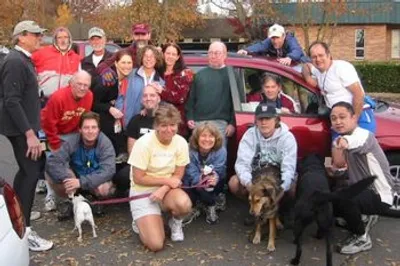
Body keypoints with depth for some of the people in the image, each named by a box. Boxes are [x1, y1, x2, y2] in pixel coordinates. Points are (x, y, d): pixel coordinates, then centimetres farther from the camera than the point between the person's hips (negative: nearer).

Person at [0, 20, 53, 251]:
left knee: (28, 170, 20)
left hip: (25, 126, 10)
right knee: (31, 173, -9)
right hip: (21, 129, -10)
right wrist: (30, 133, -27)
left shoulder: (24, 60, 13)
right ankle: (24, 231, -3)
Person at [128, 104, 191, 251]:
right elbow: (138, 178, -16)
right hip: (143, 191, -3)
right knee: (156, 244, -18)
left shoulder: (181, 142, -9)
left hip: (167, 189, 3)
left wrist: (163, 189, -19)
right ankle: (141, 220, 16)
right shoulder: (144, 143, -20)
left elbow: (178, 175, -2)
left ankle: (175, 222, 5)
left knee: (184, 205, -33)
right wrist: (167, 180, -16)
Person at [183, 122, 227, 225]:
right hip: (194, 184, 0)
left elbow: (217, 172, -23)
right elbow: (192, 173, -25)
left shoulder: (221, 151, -18)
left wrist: (213, 178, -48)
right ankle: (193, 208, 4)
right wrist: (201, 180, -47)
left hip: (213, 185, 0)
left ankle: (210, 206, -3)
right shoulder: (190, 150, -19)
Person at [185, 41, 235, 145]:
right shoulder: (200, 74, 16)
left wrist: (232, 123, -8)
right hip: (198, 123, 4)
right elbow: (191, 98, 16)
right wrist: (189, 118, 6)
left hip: (220, 124, -4)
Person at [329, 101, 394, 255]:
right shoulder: (348, 137, 4)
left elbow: (358, 142, -48)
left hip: (379, 196, -9)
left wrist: (346, 140, -63)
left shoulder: (364, 135, -24)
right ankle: (364, 219, 21)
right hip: (363, 189, 10)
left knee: (343, 198, -35)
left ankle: (362, 238, -10)